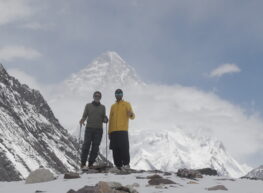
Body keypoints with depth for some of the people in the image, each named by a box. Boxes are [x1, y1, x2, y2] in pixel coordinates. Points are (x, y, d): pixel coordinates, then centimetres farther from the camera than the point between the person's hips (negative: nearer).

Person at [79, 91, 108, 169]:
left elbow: (103, 119, 16)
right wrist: (82, 120, -13)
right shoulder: (88, 106, 11)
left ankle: (91, 164, 2)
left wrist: (105, 120, -7)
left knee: (95, 147, -4)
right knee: (86, 145, -11)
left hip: (98, 130, 1)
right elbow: (84, 116, 9)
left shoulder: (102, 107, 15)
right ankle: (83, 163, -5)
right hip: (89, 128, -1)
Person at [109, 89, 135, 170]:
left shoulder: (126, 104, 10)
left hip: (123, 130, -4)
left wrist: (131, 114, -26)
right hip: (113, 131, 4)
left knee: (124, 147, -14)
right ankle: (118, 165, 3)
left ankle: (126, 163, -10)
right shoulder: (113, 106, 22)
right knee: (115, 149, 0)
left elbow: (132, 116, -1)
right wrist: (109, 132, 14)